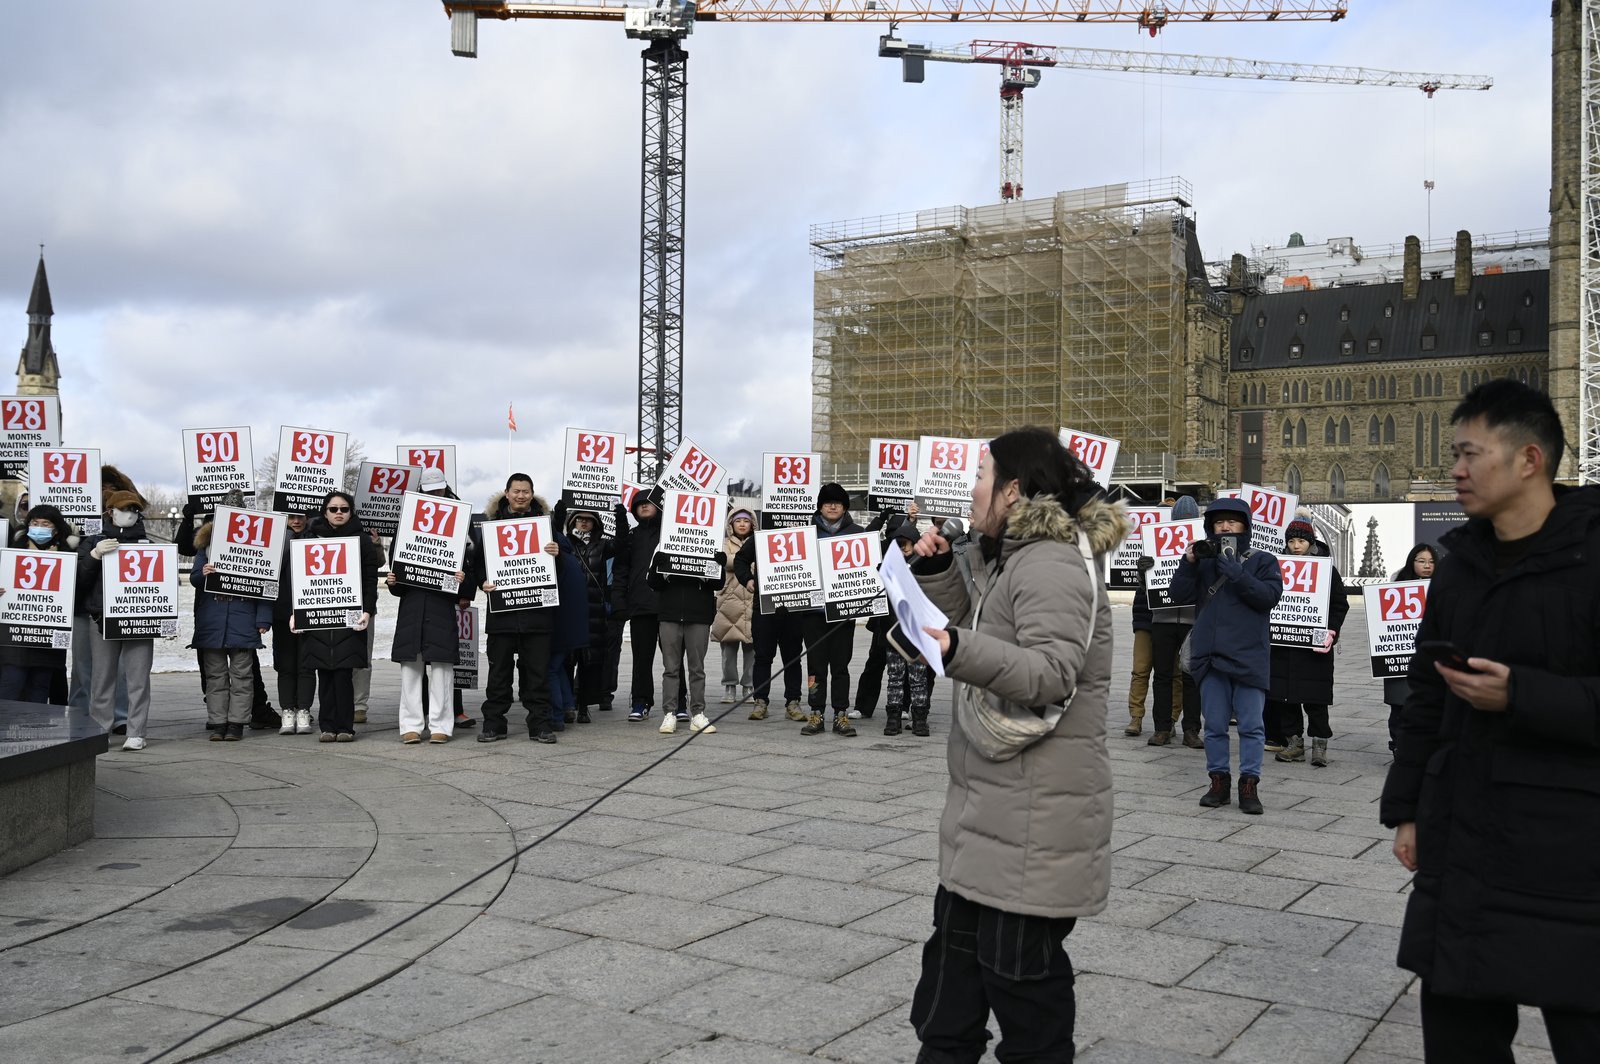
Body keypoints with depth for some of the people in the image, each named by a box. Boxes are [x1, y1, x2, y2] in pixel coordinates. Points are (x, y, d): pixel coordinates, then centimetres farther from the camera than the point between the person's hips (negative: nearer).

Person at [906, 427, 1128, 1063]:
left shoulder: (1049, 566, -18)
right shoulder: (1008, 558, 16)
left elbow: (1052, 674, -27)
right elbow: (971, 631, 21)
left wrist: (957, 650, -39)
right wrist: (936, 571, 8)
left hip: (1034, 814, -11)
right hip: (990, 807, 11)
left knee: (1020, 968, 1)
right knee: (956, 947, 20)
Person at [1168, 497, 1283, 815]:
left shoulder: (1262, 561, 6)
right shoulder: (1204, 559, 13)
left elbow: (1270, 595, -11)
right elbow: (1179, 596, 4)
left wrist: (1233, 570, -17)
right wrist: (1189, 561, -8)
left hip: (1249, 655, -3)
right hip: (1210, 654, 3)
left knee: (1251, 725, 0)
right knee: (1215, 725, 7)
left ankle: (1249, 785, 6)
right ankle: (1219, 781, 16)